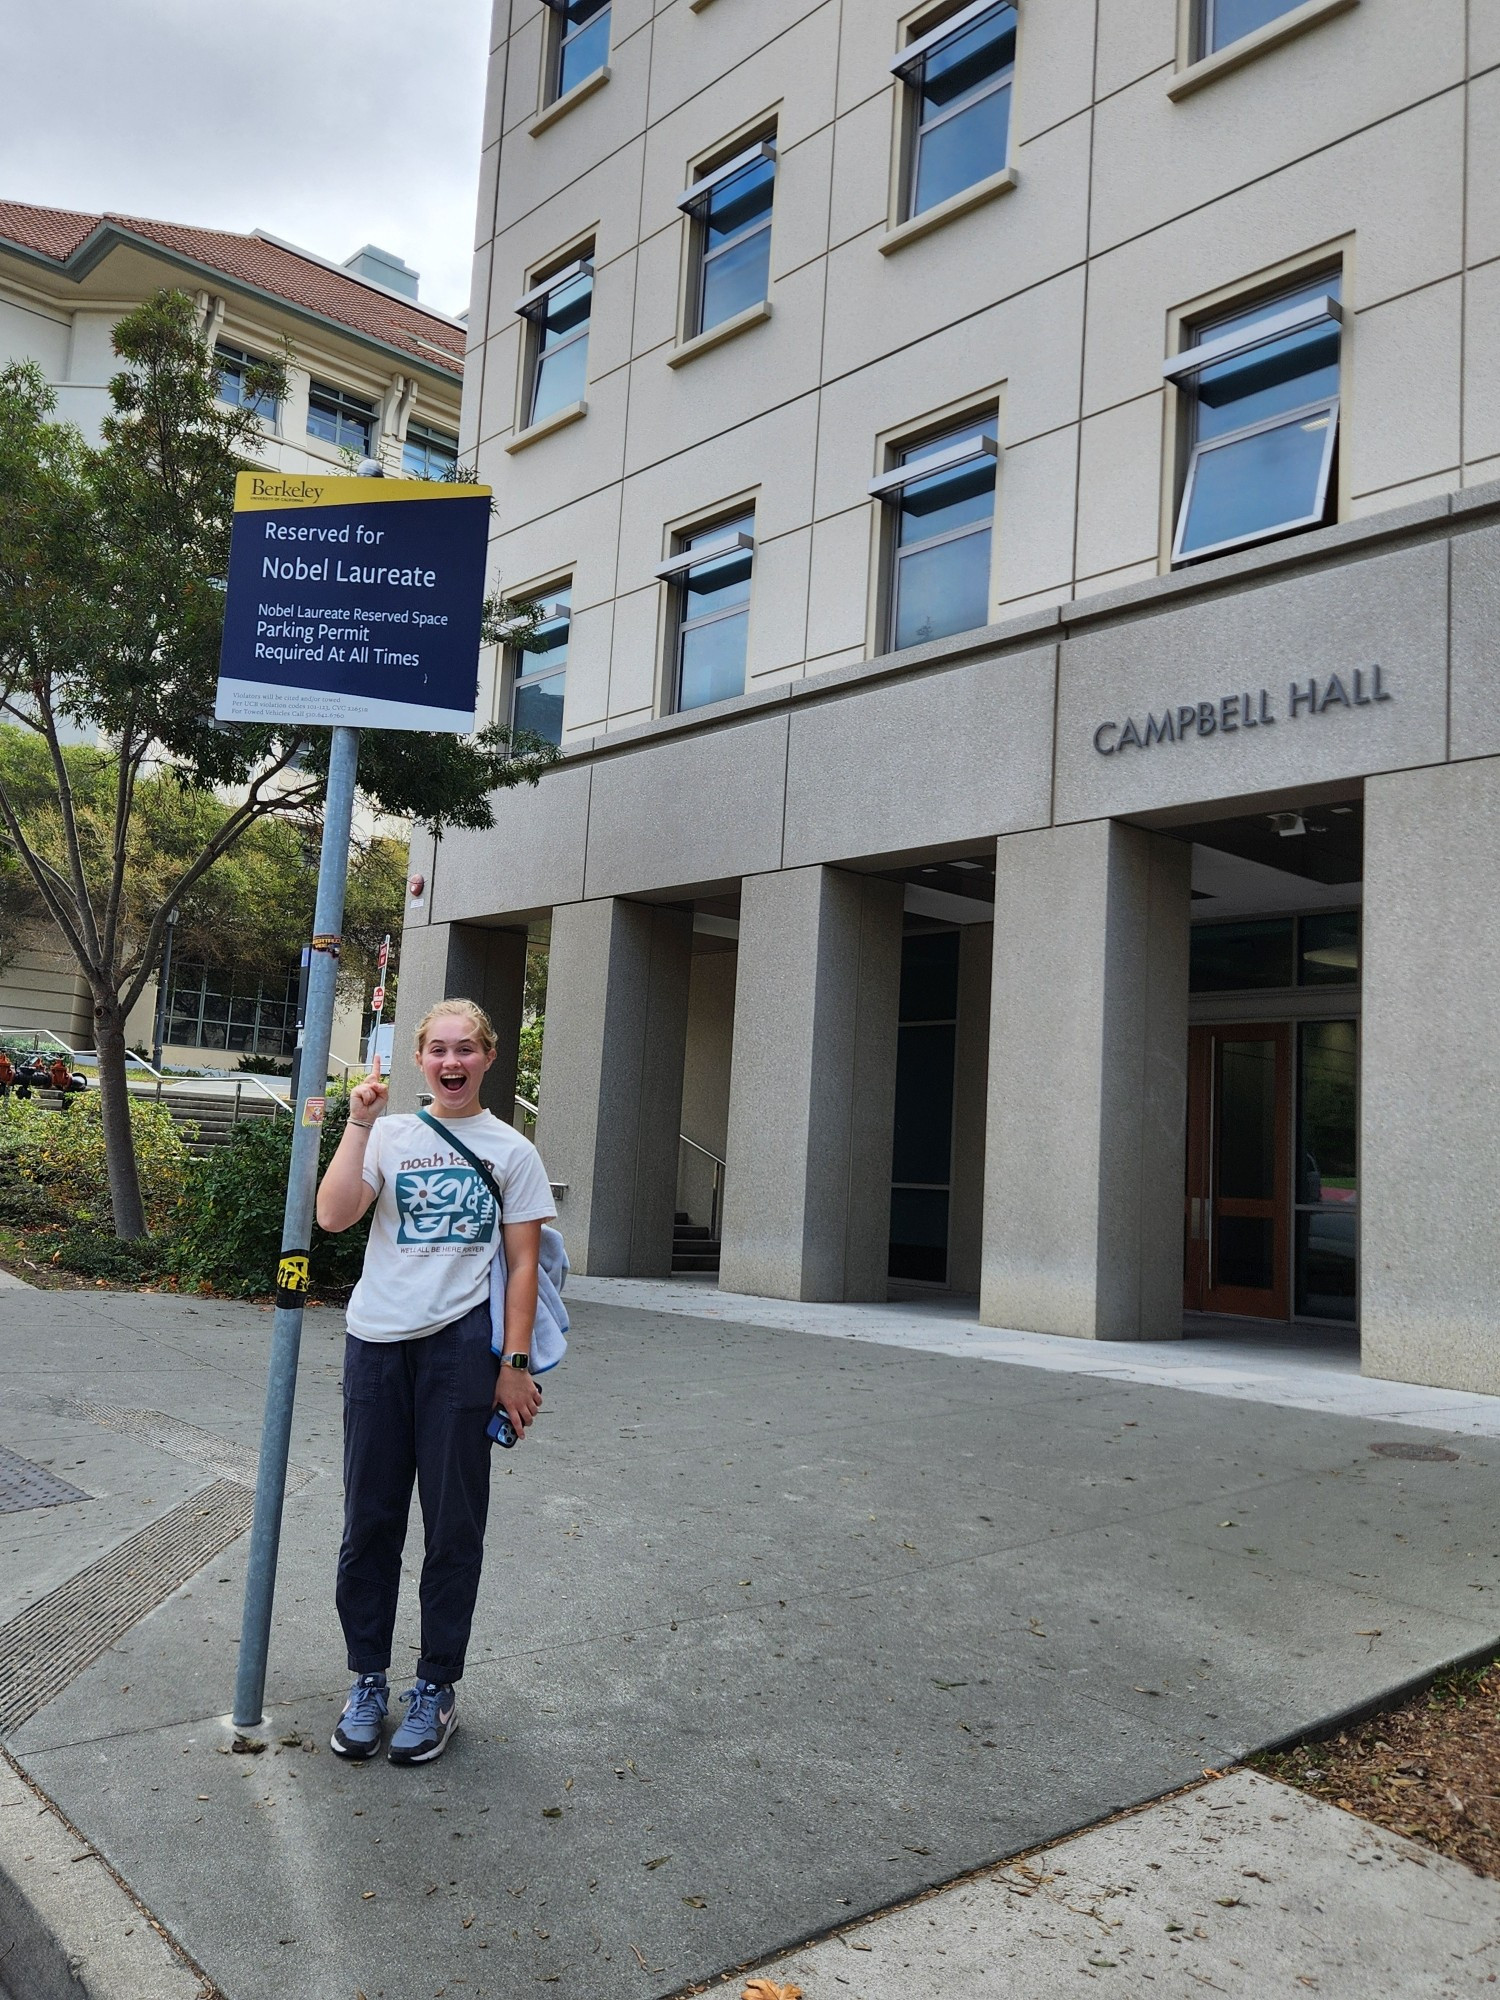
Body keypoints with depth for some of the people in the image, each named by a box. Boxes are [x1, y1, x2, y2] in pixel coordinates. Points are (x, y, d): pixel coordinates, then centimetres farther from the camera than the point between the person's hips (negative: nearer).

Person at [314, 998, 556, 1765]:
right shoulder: (389, 1135, 5)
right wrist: (359, 1125, -13)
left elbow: (522, 1264, 2)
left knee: (453, 1523, 6)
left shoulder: (511, 1152, 4)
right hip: (377, 1342, 1)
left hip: (460, 1343, -1)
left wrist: (515, 1363, -3)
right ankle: (367, 1680, 26)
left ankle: (437, 1686, 22)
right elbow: (333, 1215, -10)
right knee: (369, 1520, 9)